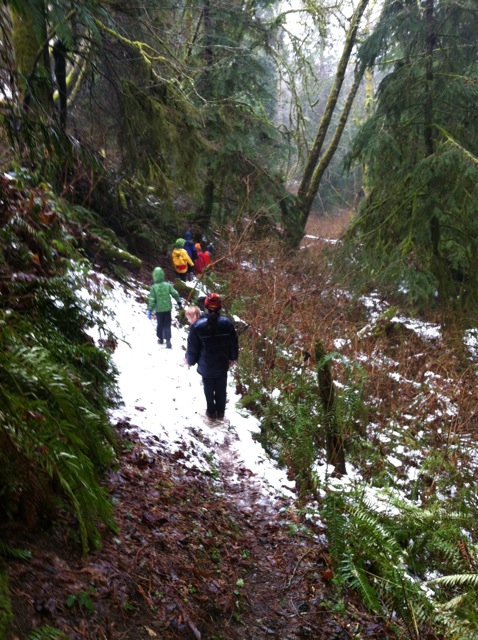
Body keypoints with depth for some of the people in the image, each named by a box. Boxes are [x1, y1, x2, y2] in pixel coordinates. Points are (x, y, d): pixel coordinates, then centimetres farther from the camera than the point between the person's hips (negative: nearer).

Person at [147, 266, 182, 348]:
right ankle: (168, 341, -7)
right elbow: (175, 294, -3)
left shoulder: (153, 287, -13)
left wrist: (150, 310, -8)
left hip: (159, 309, -1)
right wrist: (179, 302, 12)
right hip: (167, 308, 1)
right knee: (167, 325, 7)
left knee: (160, 324, 19)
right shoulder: (167, 285, -7)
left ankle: (160, 338, 34)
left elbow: (152, 300, -14)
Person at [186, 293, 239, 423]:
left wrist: (190, 361, 8)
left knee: (209, 390, 17)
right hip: (222, 365, 2)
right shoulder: (227, 323, -14)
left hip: (206, 366, -2)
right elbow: (234, 343, -2)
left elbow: (192, 346, -11)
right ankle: (220, 413, 33)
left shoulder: (197, 325, -21)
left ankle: (211, 414, 31)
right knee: (221, 389, 19)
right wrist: (233, 357, 16)